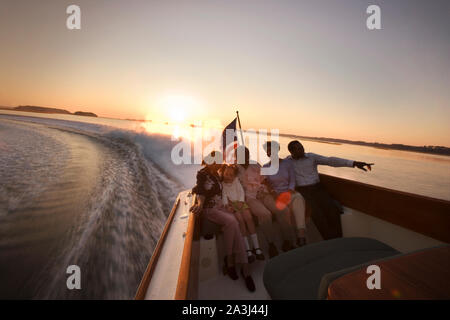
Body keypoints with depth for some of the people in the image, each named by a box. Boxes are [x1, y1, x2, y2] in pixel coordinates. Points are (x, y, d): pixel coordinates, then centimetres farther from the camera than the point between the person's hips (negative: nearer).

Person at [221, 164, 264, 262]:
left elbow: (241, 191, 11)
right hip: (231, 204, -2)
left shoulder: (236, 181, 19)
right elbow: (224, 195, 3)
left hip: (240, 202, 2)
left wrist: (241, 201, -6)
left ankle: (256, 247, -18)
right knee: (240, 219, -27)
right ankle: (247, 249, -22)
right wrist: (227, 205, -15)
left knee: (249, 218, -23)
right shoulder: (222, 184, 14)